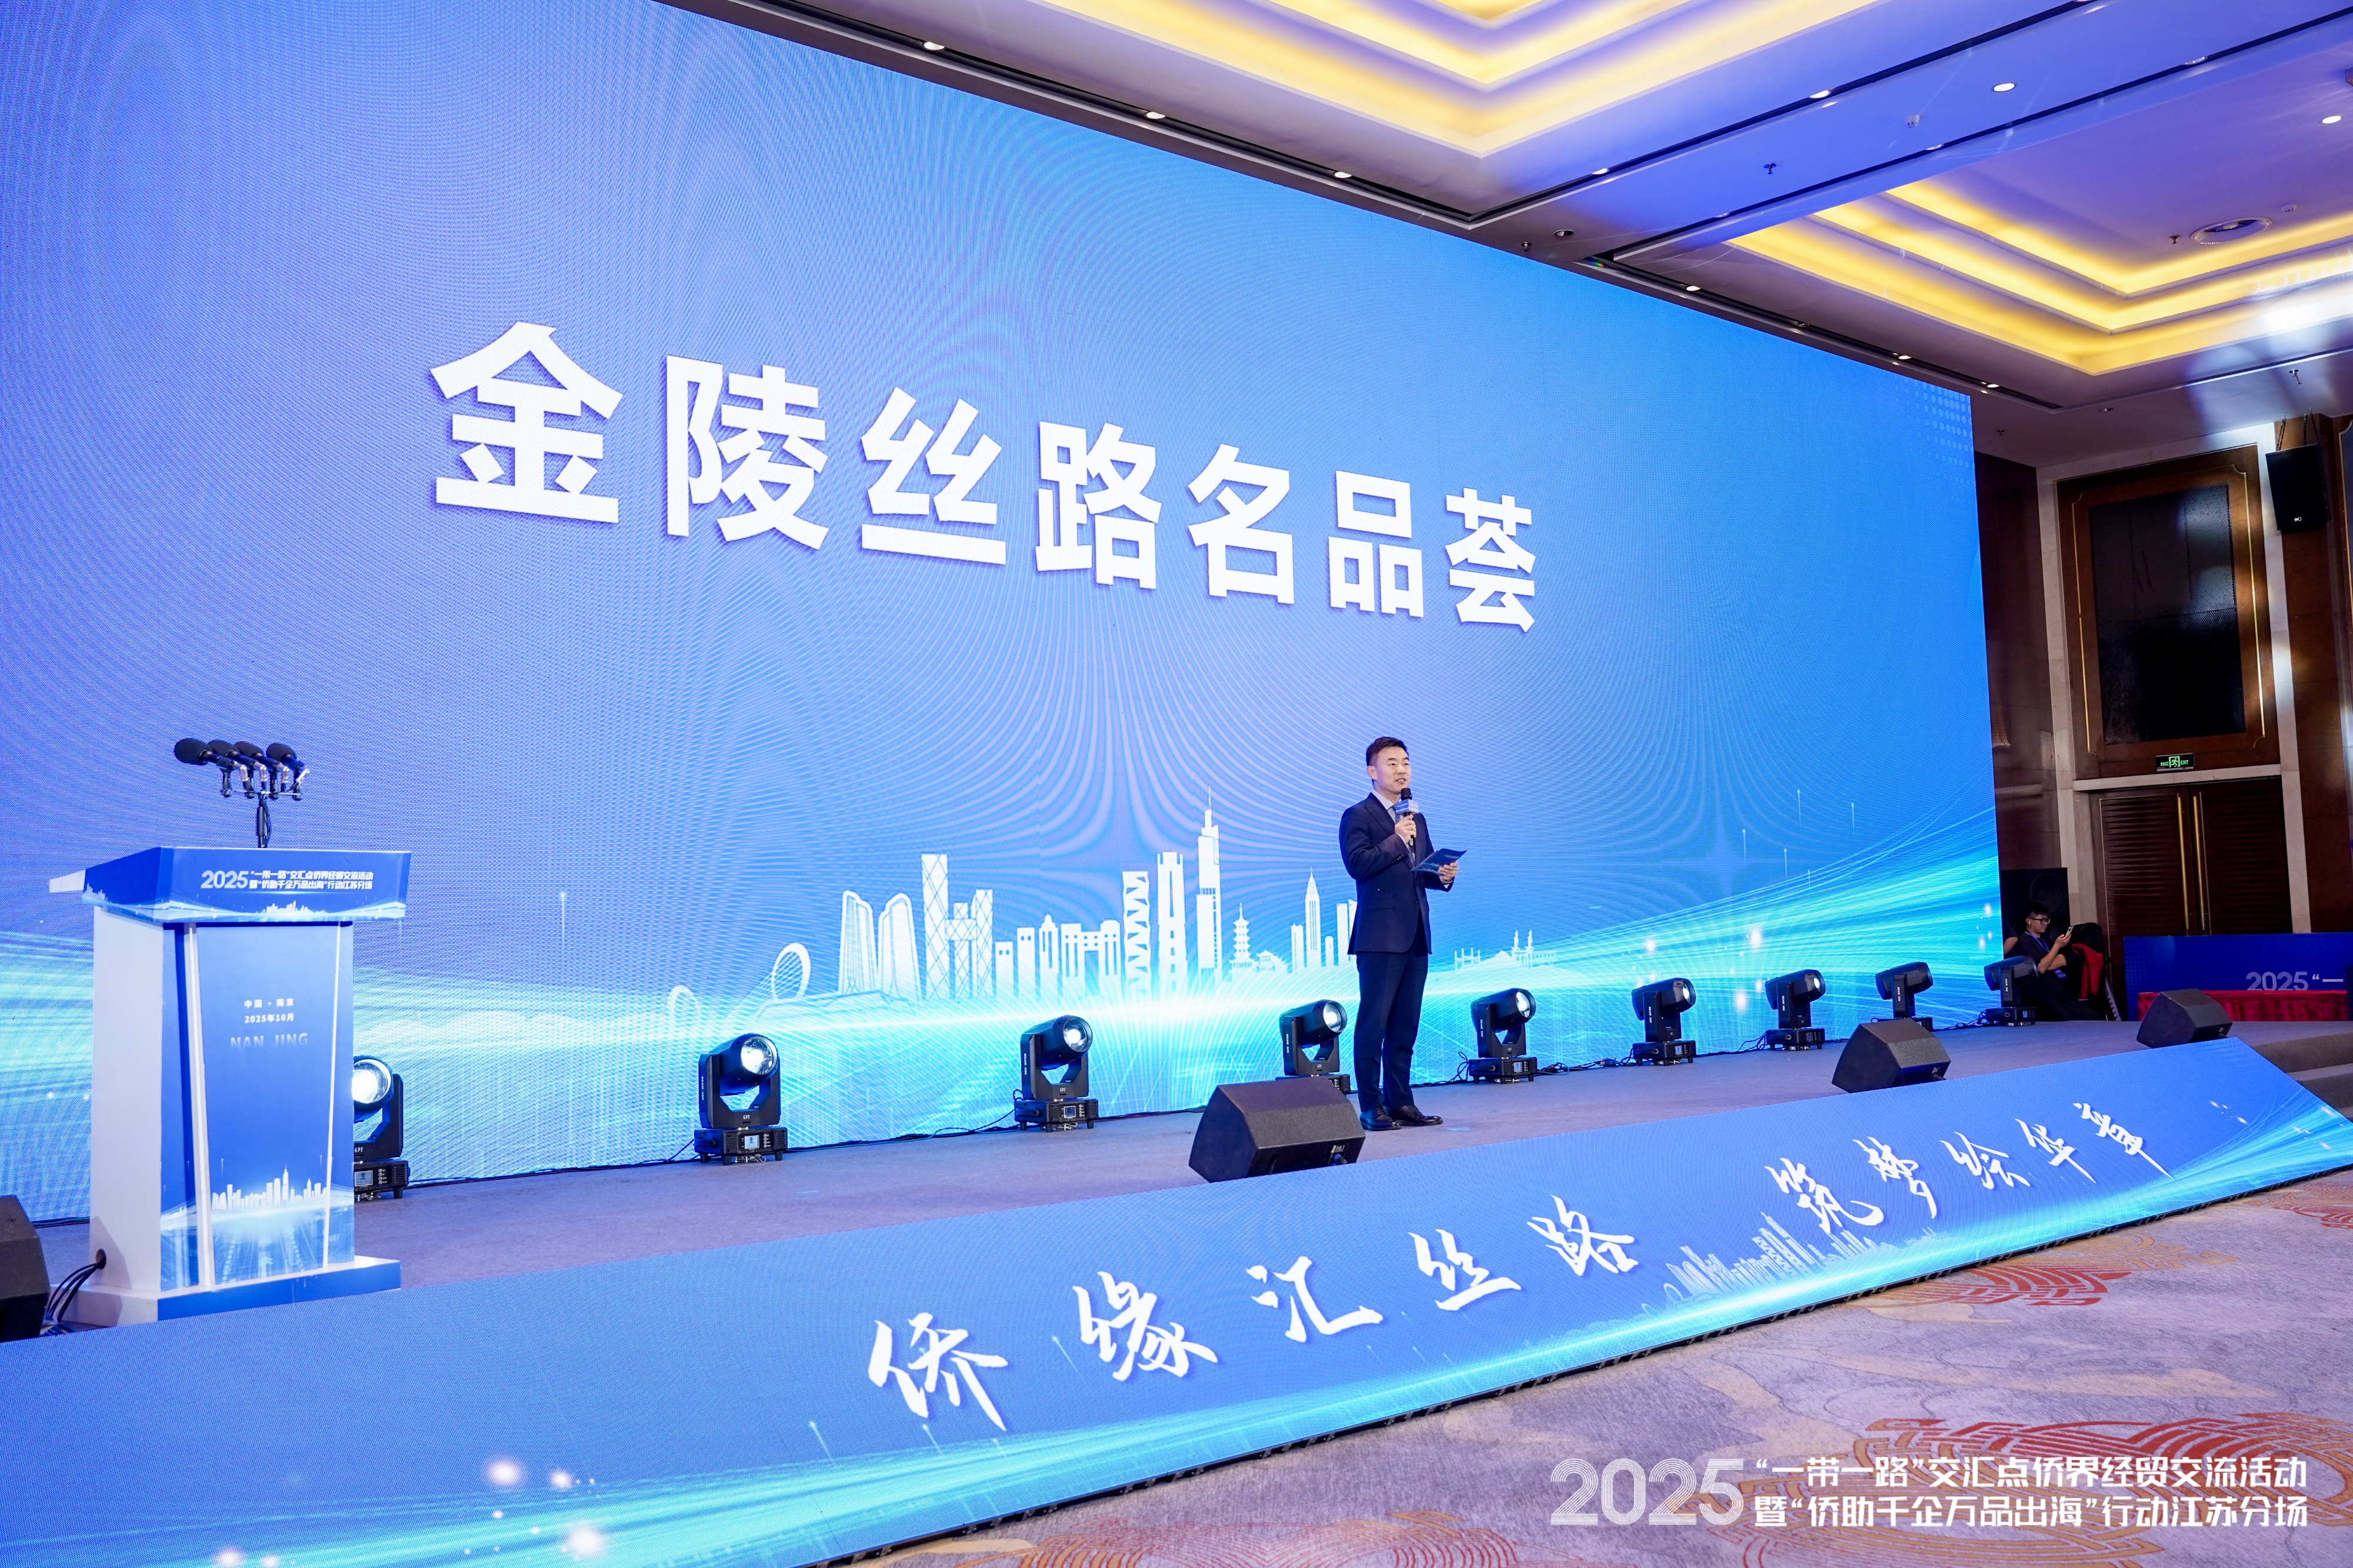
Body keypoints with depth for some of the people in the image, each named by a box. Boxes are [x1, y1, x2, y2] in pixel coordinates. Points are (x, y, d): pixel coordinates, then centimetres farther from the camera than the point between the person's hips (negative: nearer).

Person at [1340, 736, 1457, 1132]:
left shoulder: (1416, 818, 19)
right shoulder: (1358, 816, -3)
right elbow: (1357, 864, -16)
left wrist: (1443, 875, 3)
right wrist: (1396, 840, -20)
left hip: (1415, 936, 7)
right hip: (1380, 936, -7)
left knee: (1405, 1026, 10)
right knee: (1373, 1023, -5)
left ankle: (1400, 1101, 16)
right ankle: (1371, 1107, -2)